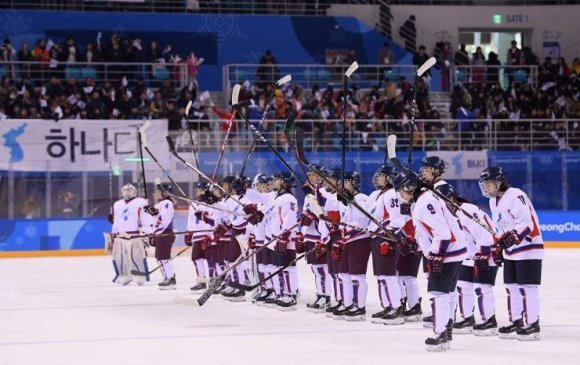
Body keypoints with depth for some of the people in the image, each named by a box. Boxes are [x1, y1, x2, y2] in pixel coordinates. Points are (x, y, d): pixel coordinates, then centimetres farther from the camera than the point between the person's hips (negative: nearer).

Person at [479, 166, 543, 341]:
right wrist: (498, 248, 17)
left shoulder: (516, 196, -19)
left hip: (528, 249, -9)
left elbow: (527, 222, -26)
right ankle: (516, 322, 19)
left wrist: (512, 236, -34)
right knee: (511, 286, 11)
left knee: (527, 286, -8)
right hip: (510, 251, 9)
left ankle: (532, 324, -4)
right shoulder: (493, 201, 11)